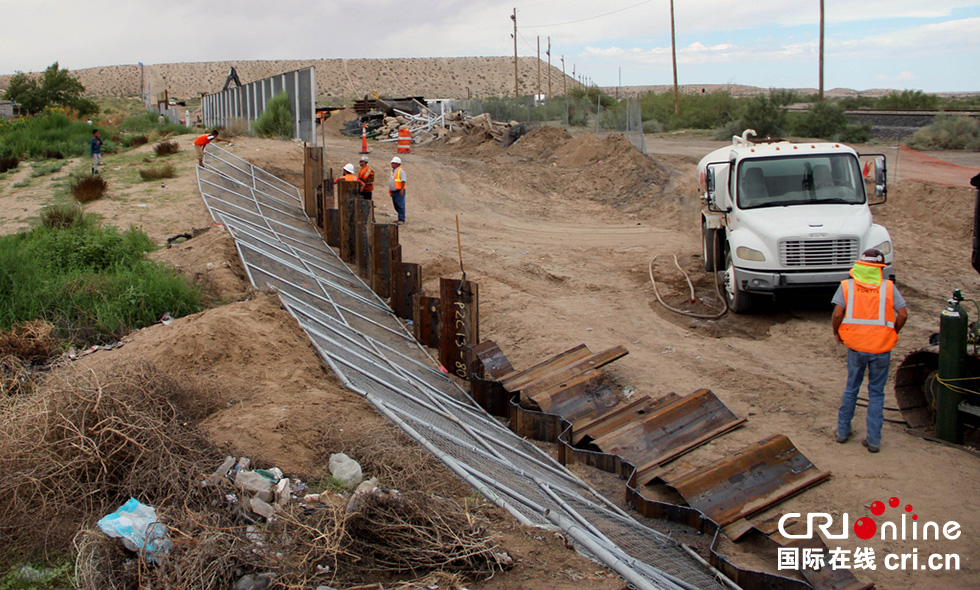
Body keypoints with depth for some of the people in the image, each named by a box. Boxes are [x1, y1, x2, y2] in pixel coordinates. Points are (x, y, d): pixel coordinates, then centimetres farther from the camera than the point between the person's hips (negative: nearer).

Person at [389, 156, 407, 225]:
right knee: (396, 206, 11)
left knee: (400, 205, -8)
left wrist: (402, 189, -22)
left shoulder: (400, 171, -8)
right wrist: (390, 191, 22)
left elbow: (403, 181, -15)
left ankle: (401, 220, -8)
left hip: (399, 191, -9)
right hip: (393, 191, 9)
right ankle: (400, 218, 18)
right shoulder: (393, 171, 19)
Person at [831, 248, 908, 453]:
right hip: (881, 348, -1)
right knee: (876, 392, 10)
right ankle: (873, 440, 12)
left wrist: (836, 332, 6)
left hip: (855, 346, 1)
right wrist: (893, 333, 8)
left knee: (851, 388, 18)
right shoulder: (888, 287, -2)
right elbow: (903, 315, -8)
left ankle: (842, 431, 27)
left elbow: (837, 314, -11)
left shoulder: (846, 286, -2)